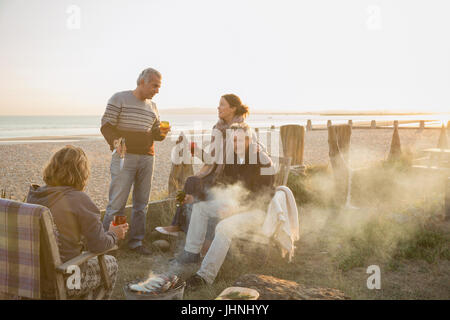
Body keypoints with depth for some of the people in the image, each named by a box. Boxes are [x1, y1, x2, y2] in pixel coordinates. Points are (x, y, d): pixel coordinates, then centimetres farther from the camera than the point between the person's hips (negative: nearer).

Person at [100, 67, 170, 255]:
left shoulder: (152, 106, 17)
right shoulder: (119, 99, 0)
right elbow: (106, 126, -5)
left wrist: (162, 132, -1)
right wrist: (115, 141, -23)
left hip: (147, 157, 6)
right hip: (124, 156, -5)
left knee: (141, 203, 8)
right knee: (117, 203, -7)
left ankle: (136, 242, 18)